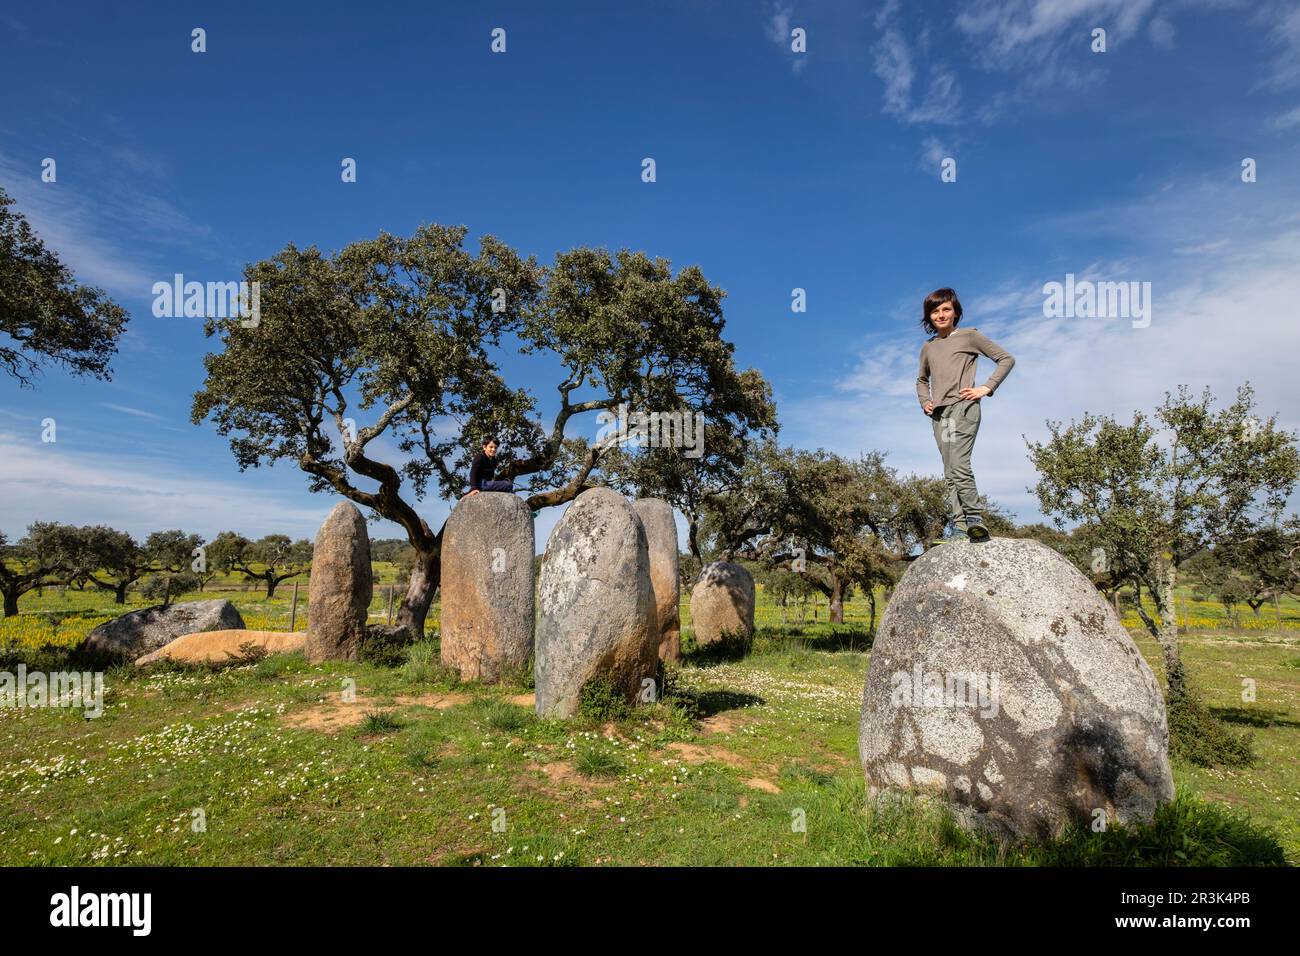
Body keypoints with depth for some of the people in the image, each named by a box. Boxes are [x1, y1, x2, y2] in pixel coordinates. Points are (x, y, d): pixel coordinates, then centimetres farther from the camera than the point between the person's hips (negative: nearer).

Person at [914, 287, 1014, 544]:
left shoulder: (969, 336, 7)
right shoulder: (928, 348, 21)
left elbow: (1006, 358, 7)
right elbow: (922, 380, 36)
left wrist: (987, 388, -3)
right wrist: (924, 402, 19)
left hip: (963, 406, -5)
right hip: (939, 414, 6)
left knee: (959, 465, -23)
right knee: (950, 474, -2)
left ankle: (975, 518, -20)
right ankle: (960, 528, -5)